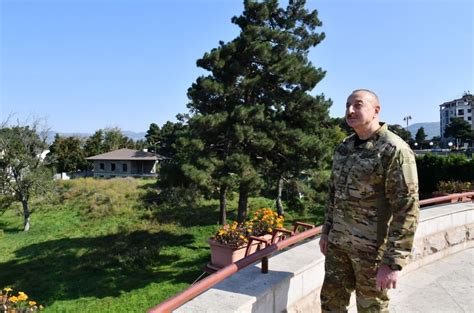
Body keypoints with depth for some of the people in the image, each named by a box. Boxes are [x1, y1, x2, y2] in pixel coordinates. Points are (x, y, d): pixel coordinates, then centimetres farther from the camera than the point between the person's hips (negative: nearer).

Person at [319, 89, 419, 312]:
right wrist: (326, 231, 15)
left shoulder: (395, 150, -17)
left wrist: (393, 262, -21)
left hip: (373, 246, -6)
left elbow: (408, 209, -20)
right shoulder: (344, 147, 6)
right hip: (339, 242, 7)